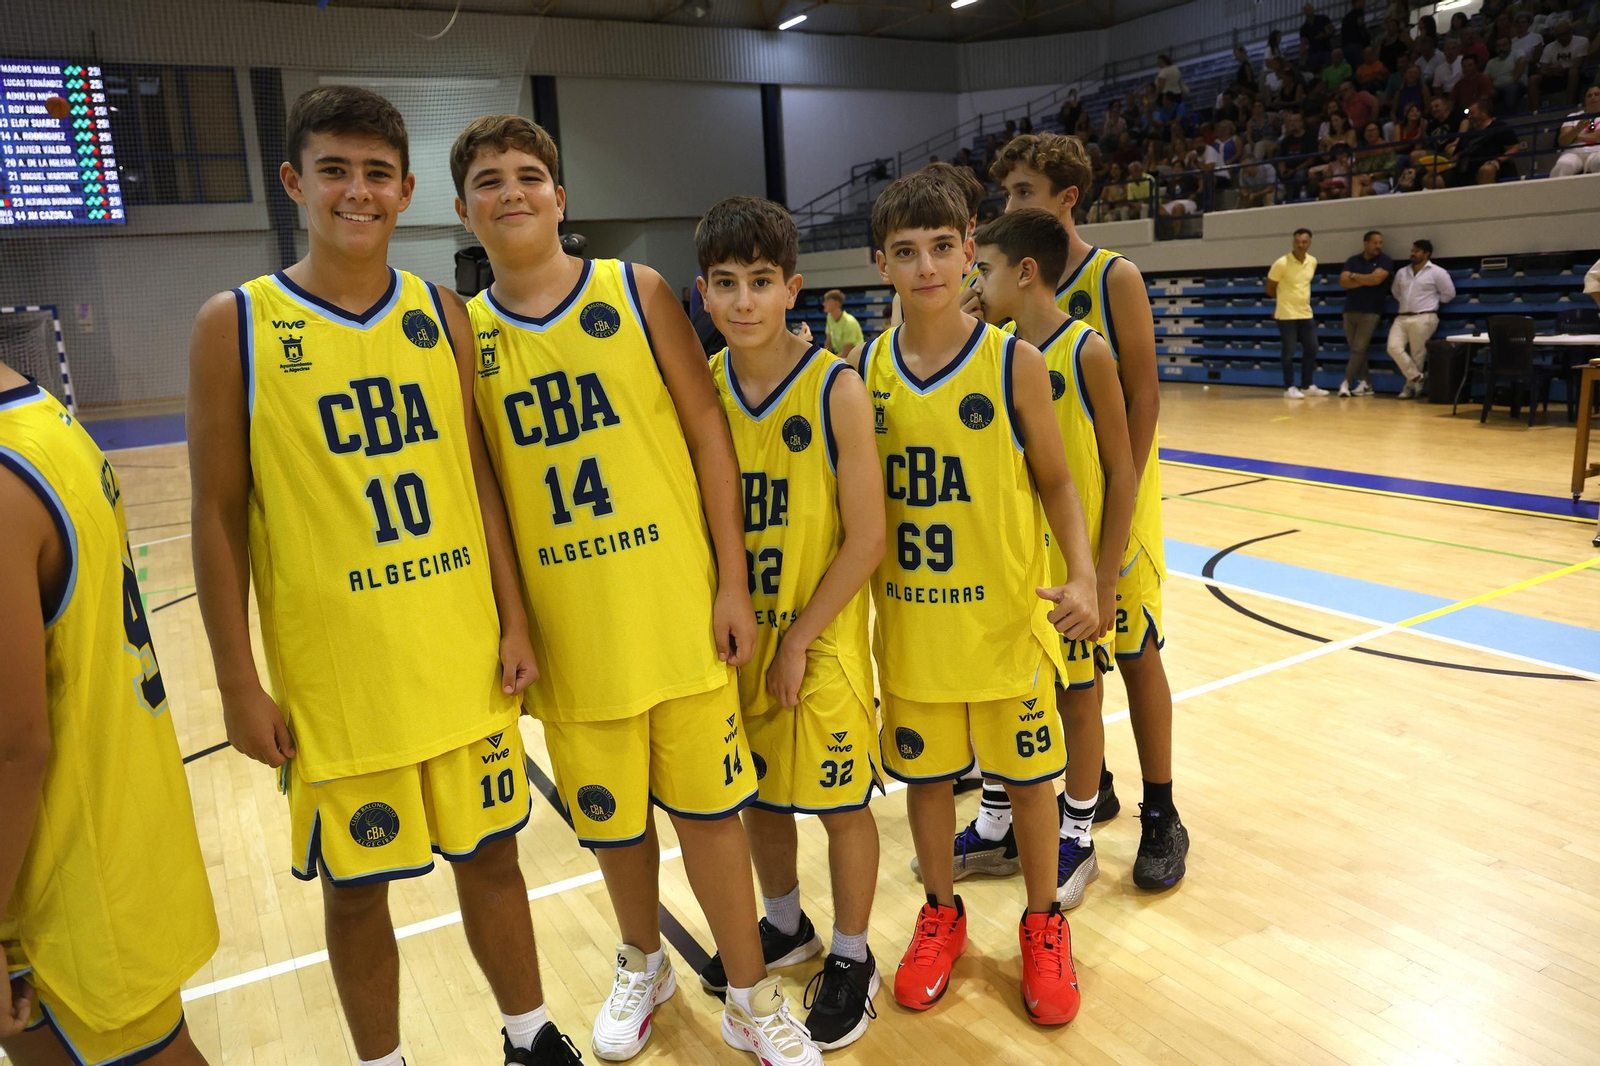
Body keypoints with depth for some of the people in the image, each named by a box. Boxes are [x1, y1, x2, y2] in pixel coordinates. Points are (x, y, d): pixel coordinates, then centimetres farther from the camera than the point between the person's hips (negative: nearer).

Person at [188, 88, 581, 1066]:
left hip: (462, 656, 3)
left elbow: (477, 479, 6)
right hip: (333, 673, -2)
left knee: (491, 853, 16)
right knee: (355, 887, 12)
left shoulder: (443, 314, 3)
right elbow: (219, 515, -4)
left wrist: (513, 622, 3)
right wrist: (239, 684, -5)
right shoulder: (236, 325, -6)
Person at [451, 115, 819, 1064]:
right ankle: (645, 964, 43)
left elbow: (709, 434, -3)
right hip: (567, 627, 2)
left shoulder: (635, 292, -2)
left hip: (678, 604, -2)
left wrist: (733, 582, -6)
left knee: (707, 802, 6)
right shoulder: (464, 334, 3)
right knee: (610, 814, 16)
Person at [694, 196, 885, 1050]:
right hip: (735, 635, 5)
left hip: (820, 639, -4)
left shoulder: (835, 388, -16)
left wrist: (797, 641, -13)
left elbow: (867, 538, -15)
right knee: (757, 793, 19)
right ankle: (784, 925, 44)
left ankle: (851, 960, 31)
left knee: (840, 801, 8)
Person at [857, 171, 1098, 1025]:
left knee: (1028, 774, 12)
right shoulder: (864, 369, -2)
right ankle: (941, 916, 40)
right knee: (923, 773, 16)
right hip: (910, 623, 2)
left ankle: (1042, 925, 37)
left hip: (1008, 617, -2)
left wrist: (1083, 575, -14)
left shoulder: (1013, 362, -9)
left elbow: (1055, 481, -3)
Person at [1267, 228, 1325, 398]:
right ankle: (1289, 388, 6)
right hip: (1287, 315, -6)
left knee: (1311, 349, 8)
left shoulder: (1313, 262, 5)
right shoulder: (1281, 263, -14)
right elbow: (1270, 289, -4)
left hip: (1306, 313, 6)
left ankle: (1308, 386, 18)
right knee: (1289, 351, -3)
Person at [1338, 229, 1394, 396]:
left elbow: (1376, 279, -15)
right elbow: (1343, 282, -3)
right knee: (1356, 349, 4)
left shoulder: (1385, 261, 1)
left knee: (1359, 349, -9)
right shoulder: (1352, 261, 9)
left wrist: (1354, 276, -3)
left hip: (1370, 312, -4)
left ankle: (1346, 382, -7)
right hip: (1350, 311, 4)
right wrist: (1366, 280, -10)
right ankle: (1365, 384, 9)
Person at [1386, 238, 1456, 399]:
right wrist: (1406, 303, 16)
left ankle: (1411, 384, 10)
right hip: (1402, 317, 5)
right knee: (1394, 348, -13)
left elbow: (1449, 294, 2)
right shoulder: (1401, 272, 15)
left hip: (1423, 318, -5)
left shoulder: (1437, 272, 0)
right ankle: (1417, 379, -3)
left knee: (1417, 355, -3)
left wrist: (1430, 301, 7)